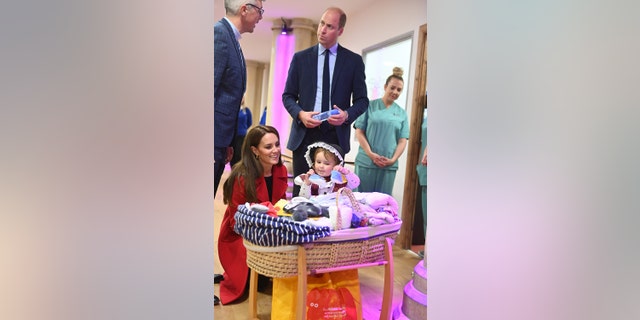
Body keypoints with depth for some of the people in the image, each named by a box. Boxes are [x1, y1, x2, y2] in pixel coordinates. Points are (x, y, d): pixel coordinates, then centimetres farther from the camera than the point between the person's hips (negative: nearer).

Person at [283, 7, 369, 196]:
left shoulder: (354, 61, 6)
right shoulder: (300, 58, 9)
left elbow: (362, 100, 7)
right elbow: (288, 96, 10)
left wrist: (347, 115, -14)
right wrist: (300, 114, -11)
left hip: (336, 135, -1)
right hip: (304, 134, 1)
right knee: (300, 191, 5)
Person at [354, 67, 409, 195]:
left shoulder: (402, 113, 11)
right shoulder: (370, 106, 4)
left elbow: (402, 141, 8)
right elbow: (359, 132, 0)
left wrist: (393, 159, -7)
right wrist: (371, 154, -11)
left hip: (389, 166, 2)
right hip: (366, 163, -2)